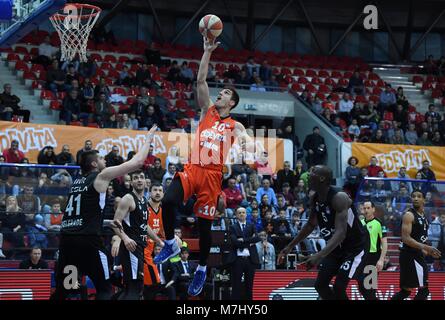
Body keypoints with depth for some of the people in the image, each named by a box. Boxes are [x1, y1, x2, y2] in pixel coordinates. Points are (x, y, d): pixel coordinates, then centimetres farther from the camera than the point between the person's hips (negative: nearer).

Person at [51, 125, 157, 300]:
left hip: (66, 238, 7)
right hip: (88, 240, -6)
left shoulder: (77, 182, 22)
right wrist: (148, 139, 14)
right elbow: (137, 162, 0)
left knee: (61, 289, 14)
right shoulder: (102, 176, 2)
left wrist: (107, 222, 36)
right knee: (104, 288, 4)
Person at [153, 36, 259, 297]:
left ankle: (202, 269, 22)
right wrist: (208, 51, 2)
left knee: (205, 224, 3)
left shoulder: (235, 126, 9)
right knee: (169, 201, -25)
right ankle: (171, 245, -4)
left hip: (213, 174, -1)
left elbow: (250, 144, -7)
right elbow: (201, 80, 7)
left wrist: (247, 145, -32)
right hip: (192, 168, 1)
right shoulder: (207, 111, 15)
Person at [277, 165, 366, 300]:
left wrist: (320, 255, -51)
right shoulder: (314, 198, -5)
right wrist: (290, 246, 12)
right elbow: (311, 225, 12)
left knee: (338, 288, -17)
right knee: (320, 285, 6)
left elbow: (340, 232, -39)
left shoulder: (339, 198, -30)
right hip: (336, 248, 8)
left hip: (355, 247, -8)